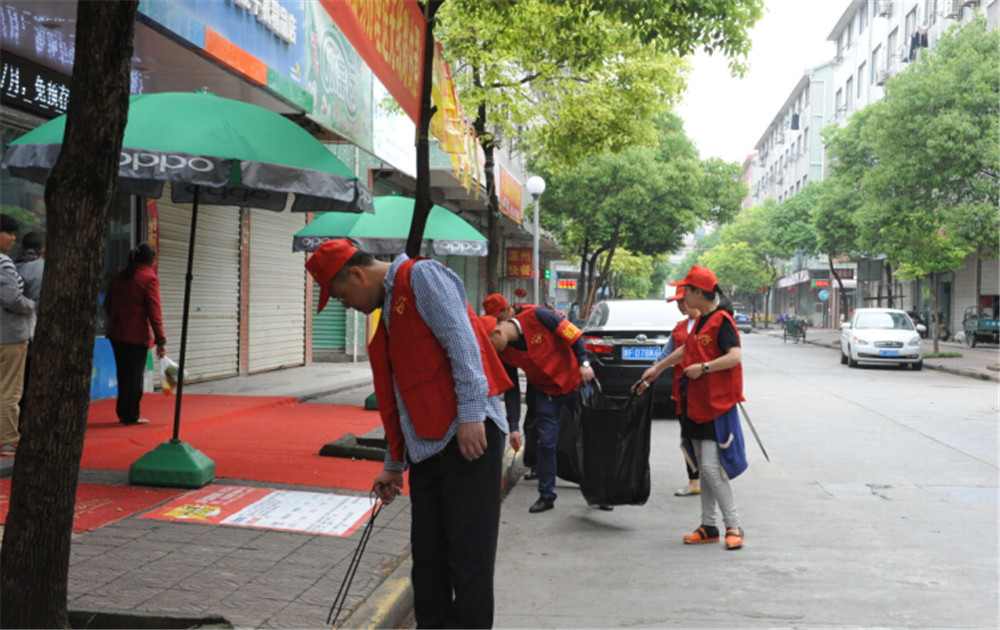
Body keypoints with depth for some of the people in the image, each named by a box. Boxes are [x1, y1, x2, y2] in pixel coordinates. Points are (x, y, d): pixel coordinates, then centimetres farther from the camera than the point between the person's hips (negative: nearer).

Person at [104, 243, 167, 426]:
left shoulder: (119, 275, 10)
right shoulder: (150, 278, -11)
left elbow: (107, 303, 16)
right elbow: (154, 312, -14)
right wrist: (161, 340, -13)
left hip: (116, 333, 7)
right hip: (137, 334, -7)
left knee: (123, 374, 16)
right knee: (135, 376, 3)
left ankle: (122, 413, 22)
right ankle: (131, 416, 7)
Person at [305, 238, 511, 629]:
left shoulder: (422, 276, -3)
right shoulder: (388, 309, 23)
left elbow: (461, 342, -15)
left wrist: (471, 415, -21)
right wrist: (394, 464, 26)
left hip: (468, 435, -9)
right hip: (425, 447, 9)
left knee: (468, 556, -3)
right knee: (428, 556, 12)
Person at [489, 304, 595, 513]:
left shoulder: (536, 317, -24)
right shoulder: (503, 354, -9)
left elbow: (572, 332, -15)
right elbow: (511, 390, -4)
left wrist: (584, 362, -18)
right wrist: (513, 427, -6)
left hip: (574, 382, -3)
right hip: (546, 392, 3)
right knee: (546, 442, -1)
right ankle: (546, 496, 11)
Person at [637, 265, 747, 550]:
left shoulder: (722, 320, -13)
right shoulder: (701, 321, 14)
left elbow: (735, 356, -26)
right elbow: (685, 349, 30)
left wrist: (704, 367, -24)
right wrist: (657, 369, 36)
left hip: (717, 405, -9)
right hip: (698, 404, 9)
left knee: (711, 467, -11)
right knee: (704, 468, 11)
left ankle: (734, 526, -1)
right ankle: (708, 527, 18)